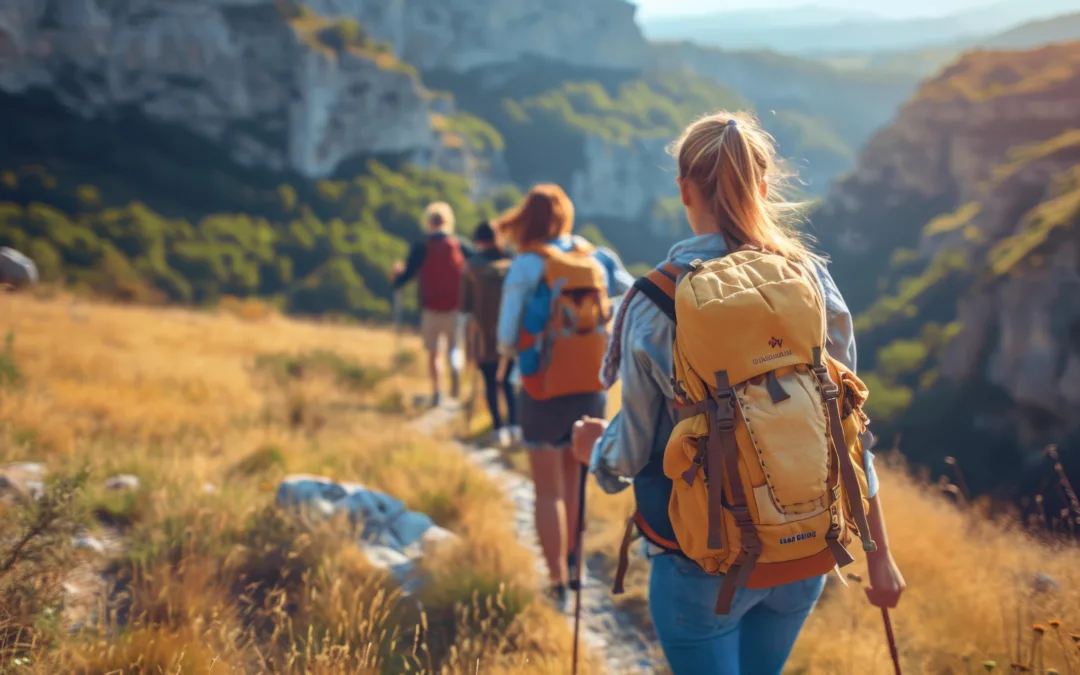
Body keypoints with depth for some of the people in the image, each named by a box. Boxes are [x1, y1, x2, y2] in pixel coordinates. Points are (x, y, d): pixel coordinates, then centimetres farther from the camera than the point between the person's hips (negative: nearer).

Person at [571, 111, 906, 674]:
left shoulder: (656, 302, -14)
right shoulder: (813, 283, -5)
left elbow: (632, 452, -7)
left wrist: (593, 449, 16)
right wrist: (879, 553, 8)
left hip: (702, 564, -4)